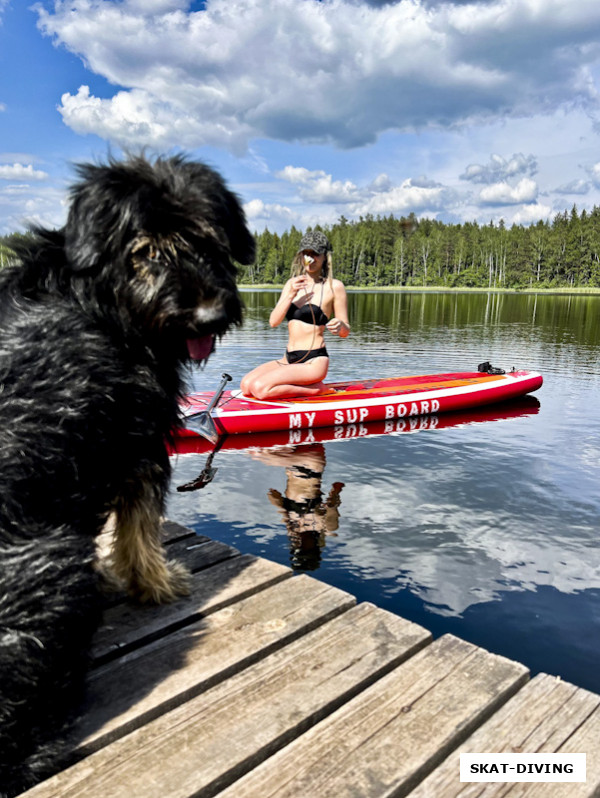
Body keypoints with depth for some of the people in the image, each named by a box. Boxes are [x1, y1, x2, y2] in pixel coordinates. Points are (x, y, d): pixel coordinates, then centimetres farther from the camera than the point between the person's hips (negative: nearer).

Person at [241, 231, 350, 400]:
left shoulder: (334, 286, -3)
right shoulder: (292, 284, 12)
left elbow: (345, 332, -1)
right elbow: (273, 321, 1)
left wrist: (340, 325, -24)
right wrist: (291, 295, -11)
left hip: (314, 361, -6)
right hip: (289, 359, 6)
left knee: (260, 388, -23)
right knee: (246, 385, -13)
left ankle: (315, 388, -3)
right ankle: (301, 385, 3)